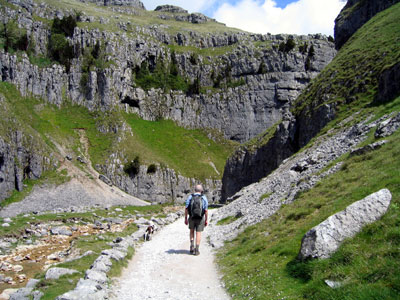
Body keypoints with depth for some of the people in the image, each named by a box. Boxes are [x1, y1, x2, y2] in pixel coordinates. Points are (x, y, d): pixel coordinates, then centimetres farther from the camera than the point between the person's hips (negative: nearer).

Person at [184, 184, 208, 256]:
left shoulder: (190, 197, -2)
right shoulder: (204, 198, -5)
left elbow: (186, 209, -4)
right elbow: (206, 210, -8)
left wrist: (185, 218, 3)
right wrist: (206, 220, 0)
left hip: (192, 217, 1)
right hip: (200, 218, -1)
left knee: (192, 231, 21)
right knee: (198, 233, 5)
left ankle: (192, 246, 7)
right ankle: (196, 250, 3)